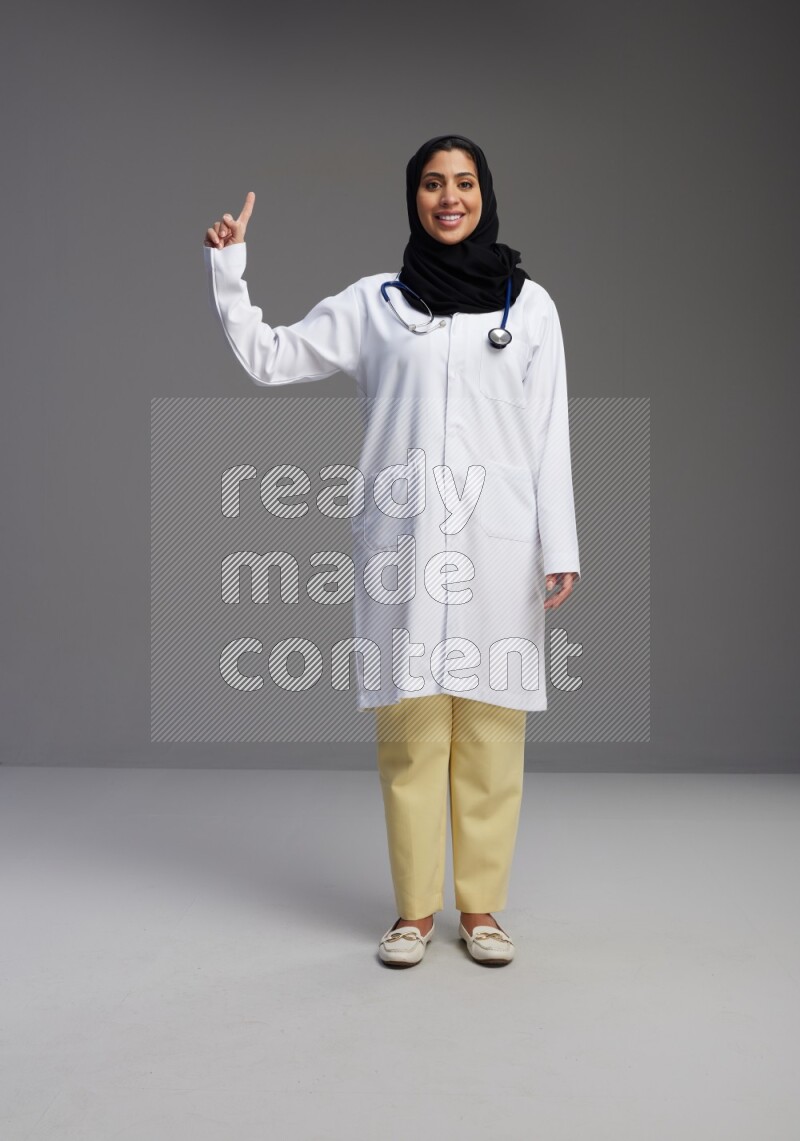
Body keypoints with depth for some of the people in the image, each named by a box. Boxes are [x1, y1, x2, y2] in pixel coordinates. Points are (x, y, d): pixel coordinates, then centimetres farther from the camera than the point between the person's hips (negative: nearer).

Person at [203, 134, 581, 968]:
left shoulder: (529, 303, 10)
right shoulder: (373, 303, 11)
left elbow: (550, 433, 7)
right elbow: (268, 357, 13)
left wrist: (559, 547, 2)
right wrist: (226, 269, 3)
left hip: (497, 540, 0)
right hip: (403, 538, 0)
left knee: (490, 730, 1)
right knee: (409, 730, 0)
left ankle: (480, 906, 14)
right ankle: (415, 908, 13)